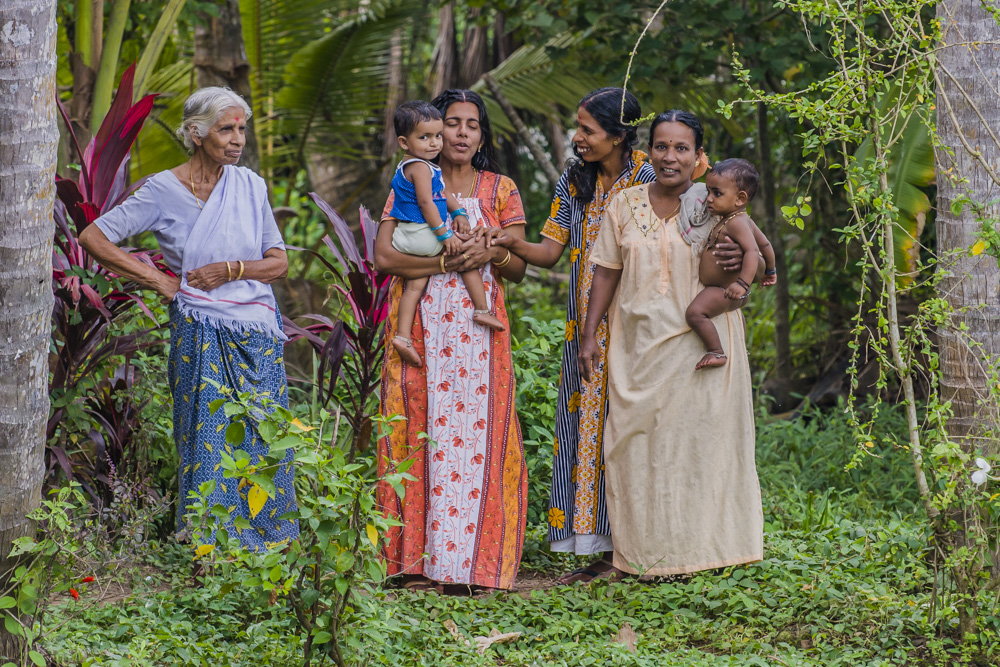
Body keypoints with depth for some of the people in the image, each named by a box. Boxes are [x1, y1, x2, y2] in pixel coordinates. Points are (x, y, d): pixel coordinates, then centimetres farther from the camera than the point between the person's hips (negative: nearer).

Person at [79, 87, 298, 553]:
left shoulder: (250, 185, 5)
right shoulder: (164, 190, -4)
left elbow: (279, 262, 7)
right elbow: (92, 236, -3)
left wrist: (232, 270, -11)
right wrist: (156, 279, -6)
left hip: (257, 336, 3)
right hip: (201, 334, -3)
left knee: (262, 436, 3)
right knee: (208, 435, -3)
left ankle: (262, 538, 14)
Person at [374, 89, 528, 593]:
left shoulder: (501, 190, 12)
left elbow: (519, 271, 10)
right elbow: (384, 256, -5)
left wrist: (493, 253, -12)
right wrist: (448, 261, -14)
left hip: (477, 332, 1)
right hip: (419, 329, -1)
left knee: (473, 434, -6)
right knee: (419, 433, -5)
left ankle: (461, 563, -6)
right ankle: (415, 559, -4)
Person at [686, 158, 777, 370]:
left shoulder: (736, 223, -24)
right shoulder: (743, 220, 7)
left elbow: (752, 251, -37)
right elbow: (765, 245, 18)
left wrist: (744, 283, -47)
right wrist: (770, 270, 35)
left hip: (724, 291, -12)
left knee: (695, 312, -30)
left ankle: (716, 352, -26)